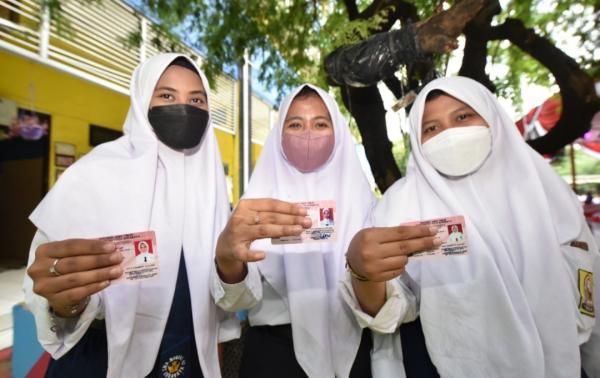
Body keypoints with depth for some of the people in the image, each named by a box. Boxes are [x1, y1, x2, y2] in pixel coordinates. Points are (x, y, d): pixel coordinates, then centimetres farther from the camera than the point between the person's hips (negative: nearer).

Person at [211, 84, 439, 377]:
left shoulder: (360, 197, 0)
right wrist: (227, 256, -38)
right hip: (276, 350, -1)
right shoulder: (259, 200, -6)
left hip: (352, 348, 2)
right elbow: (238, 298, -17)